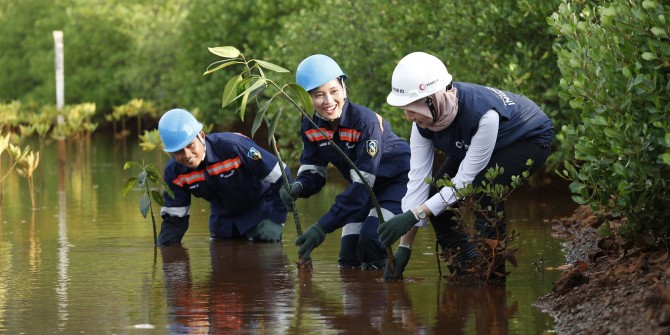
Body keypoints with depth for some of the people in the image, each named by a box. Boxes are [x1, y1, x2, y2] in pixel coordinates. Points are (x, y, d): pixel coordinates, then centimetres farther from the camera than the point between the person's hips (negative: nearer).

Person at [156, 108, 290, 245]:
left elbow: (281, 178, -27)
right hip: (223, 220, 5)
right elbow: (174, 218, -8)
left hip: (260, 212, -5)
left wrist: (276, 221, -24)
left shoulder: (234, 147, -36)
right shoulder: (174, 173, -18)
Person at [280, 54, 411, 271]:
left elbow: (362, 184, -34)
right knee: (349, 260, 2)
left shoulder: (366, 122, -32)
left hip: (398, 179, -6)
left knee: (370, 238, -27)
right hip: (364, 187, 6)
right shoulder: (311, 127, -12)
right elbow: (313, 172, -5)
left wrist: (323, 227, -39)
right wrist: (298, 187, -32)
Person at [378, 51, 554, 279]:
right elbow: (417, 178, -21)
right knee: (437, 197, -11)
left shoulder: (482, 113, -43)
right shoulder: (424, 118, -23)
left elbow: (466, 179, -35)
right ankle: (468, 267, 4)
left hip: (530, 139, -7)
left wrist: (414, 215, -37)